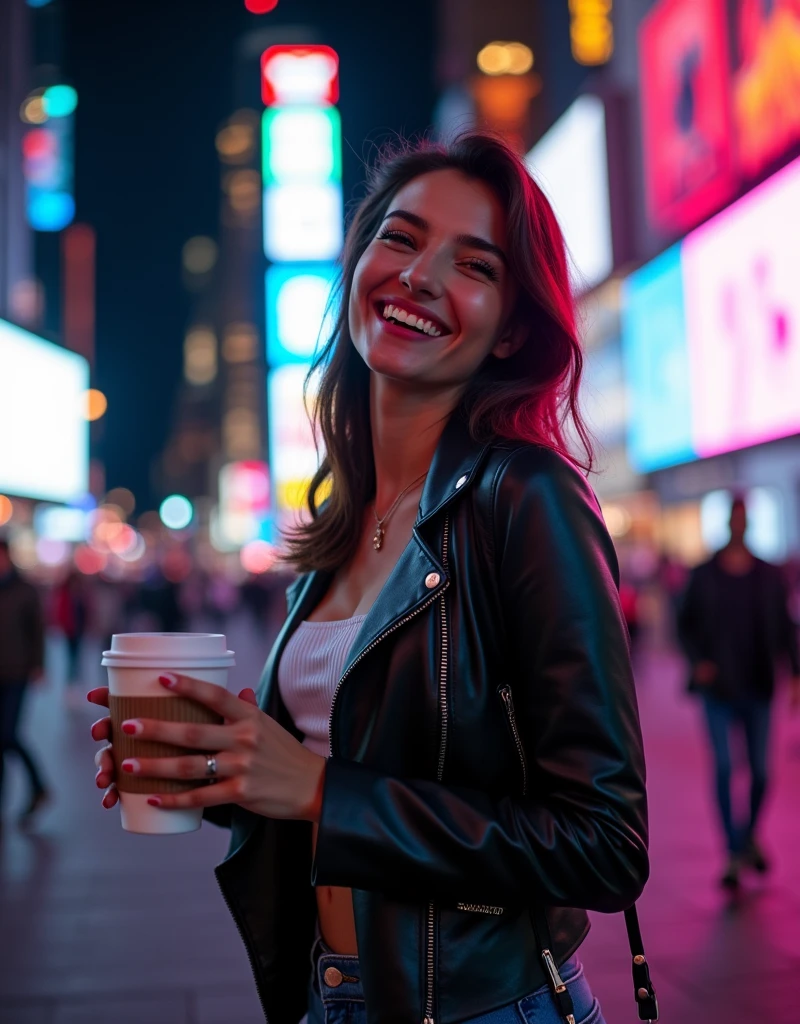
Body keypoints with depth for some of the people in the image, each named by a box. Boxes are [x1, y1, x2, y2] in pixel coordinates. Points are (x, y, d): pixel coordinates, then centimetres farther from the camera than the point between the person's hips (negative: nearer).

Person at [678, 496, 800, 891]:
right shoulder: (704, 576, 0)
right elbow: (685, 623, 7)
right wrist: (697, 661, -8)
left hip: (757, 687, 2)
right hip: (718, 687, -1)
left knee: (760, 770, 6)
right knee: (723, 766, -8)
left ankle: (750, 835, 32)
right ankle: (734, 853, 0)